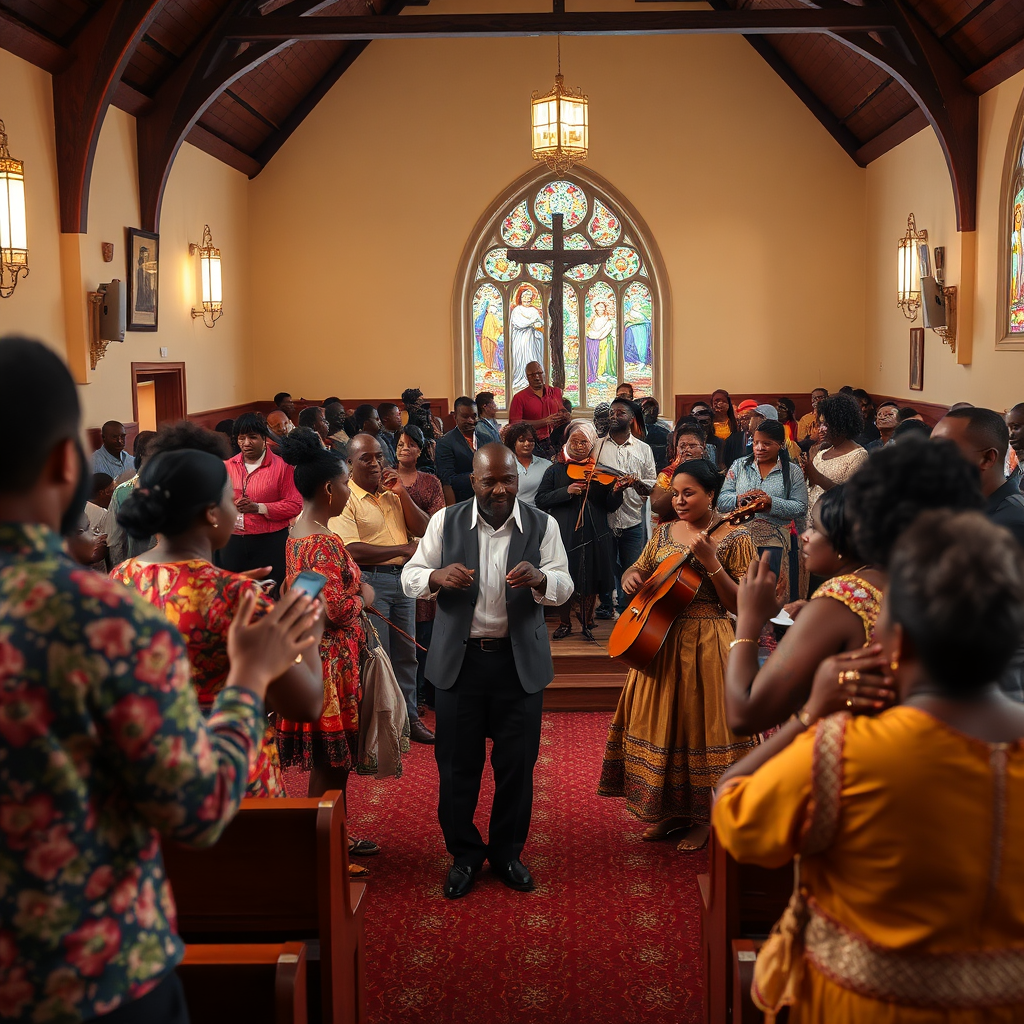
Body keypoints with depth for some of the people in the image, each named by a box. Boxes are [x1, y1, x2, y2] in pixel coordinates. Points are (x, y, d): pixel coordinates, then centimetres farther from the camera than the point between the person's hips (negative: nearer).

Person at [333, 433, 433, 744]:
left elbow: (421, 529, 9)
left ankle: (409, 717, 25)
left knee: (406, 653, 13)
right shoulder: (344, 498, -10)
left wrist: (403, 494, -4)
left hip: (402, 578, 7)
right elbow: (353, 550, -20)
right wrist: (403, 549, -15)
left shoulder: (391, 492, 13)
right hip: (369, 581, -7)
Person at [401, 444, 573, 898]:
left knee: (517, 763, 8)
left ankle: (507, 852, 28)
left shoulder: (542, 525, -1)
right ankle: (464, 853, 26)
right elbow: (410, 577, -1)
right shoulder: (446, 521, -1)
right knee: (457, 763, 7)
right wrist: (437, 576, -25)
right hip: (459, 659, 0)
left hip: (520, 660, 0)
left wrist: (540, 579, -33)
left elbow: (564, 587, -9)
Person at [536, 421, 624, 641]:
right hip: (564, 533, -1)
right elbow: (541, 500, -4)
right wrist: (566, 491, -16)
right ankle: (565, 623, 24)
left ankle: (587, 624, 24)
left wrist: (616, 491, -19)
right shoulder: (556, 470, 3)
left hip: (593, 535, 1)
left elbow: (609, 506, 2)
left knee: (591, 581, 7)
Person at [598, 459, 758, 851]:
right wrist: (631, 577, -6)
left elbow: (739, 604, -12)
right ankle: (670, 810, 27)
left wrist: (710, 562, -24)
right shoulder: (665, 532, 9)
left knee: (700, 724, 1)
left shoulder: (733, 538, -7)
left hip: (706, 643, -5)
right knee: (660, 722, 10)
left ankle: (703, 818, 19)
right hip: (659, 639, 6)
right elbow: (637, 570, 18)